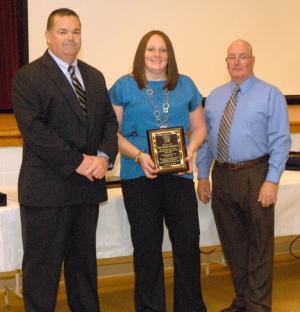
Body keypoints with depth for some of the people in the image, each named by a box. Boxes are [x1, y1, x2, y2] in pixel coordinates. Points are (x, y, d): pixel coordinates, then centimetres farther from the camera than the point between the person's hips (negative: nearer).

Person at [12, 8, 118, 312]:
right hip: (47, 189, -6)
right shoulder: (28, 77, -7)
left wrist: (104, 156, -8)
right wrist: (77, 161, -19)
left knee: (84, 261, 17)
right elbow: (34, 130, -16)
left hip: (88, 186, 6)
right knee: (42, 267, 2)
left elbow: (109, 121, 11)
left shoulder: (94, 77, 14)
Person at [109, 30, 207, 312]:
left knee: (188, 242, 2)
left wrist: (190, 151, -4)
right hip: (139, 175, -2)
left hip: (179, 174, 2)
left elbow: (199, 127, 16)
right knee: (147, 246, 6)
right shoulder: (124, 86, 3)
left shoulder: (186, 85, 11)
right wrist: (138, 156, -15)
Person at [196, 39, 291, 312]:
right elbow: (205, 138, 14)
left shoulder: (270, 95, -3)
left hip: (255, 176, -5)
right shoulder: (215, 97, 12)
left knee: (259, 245, 2)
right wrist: (203, 176, 9)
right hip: (222, 176, 5)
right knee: (232, 243, 13)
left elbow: (280, 141, -8)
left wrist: (272, 180, -15)